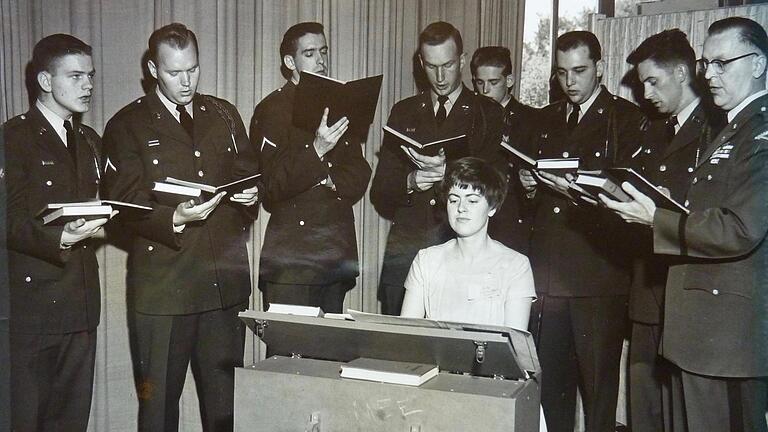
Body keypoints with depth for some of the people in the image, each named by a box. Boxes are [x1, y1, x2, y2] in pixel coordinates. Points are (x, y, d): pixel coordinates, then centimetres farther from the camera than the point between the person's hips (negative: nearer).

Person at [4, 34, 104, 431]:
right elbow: (10, 220, -12)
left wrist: (96, 223, 0)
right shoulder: (15, 137, -5)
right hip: (30, 303, -6)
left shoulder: (89, 141, 17)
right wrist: (58, 239, -27)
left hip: (81, 302, 6)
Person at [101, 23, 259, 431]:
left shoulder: (224, 115, 14)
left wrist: (250, 195, -6)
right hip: (162, 285, -3)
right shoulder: (127, 125, 2)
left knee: (225, 398, 10)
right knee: (158, 399, 4)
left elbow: (249, 175, 18)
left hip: (226, 279, 3)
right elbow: (123, 200, -5)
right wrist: (174, 219, -22)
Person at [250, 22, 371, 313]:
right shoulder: (271, 110, -2)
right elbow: (272, 187, -11)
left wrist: (328, 179, -9)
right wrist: (316, 151, -23)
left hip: (337, 253, 5)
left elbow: (359, 178, 12)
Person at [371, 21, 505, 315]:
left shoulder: (488, 113, 8)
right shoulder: (403, 112, 15)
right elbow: (379, 194, 12)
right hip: (406, 244, 2)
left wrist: (449, 170, -19)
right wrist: (410, 181, -9)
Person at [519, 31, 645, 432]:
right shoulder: (546, 119, 17)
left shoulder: (628, 119, 0)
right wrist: (529, 185, -1)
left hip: (599, 276, -5)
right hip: (547, 272, 5)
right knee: (549, 380, 10)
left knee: (598, 383, 3)